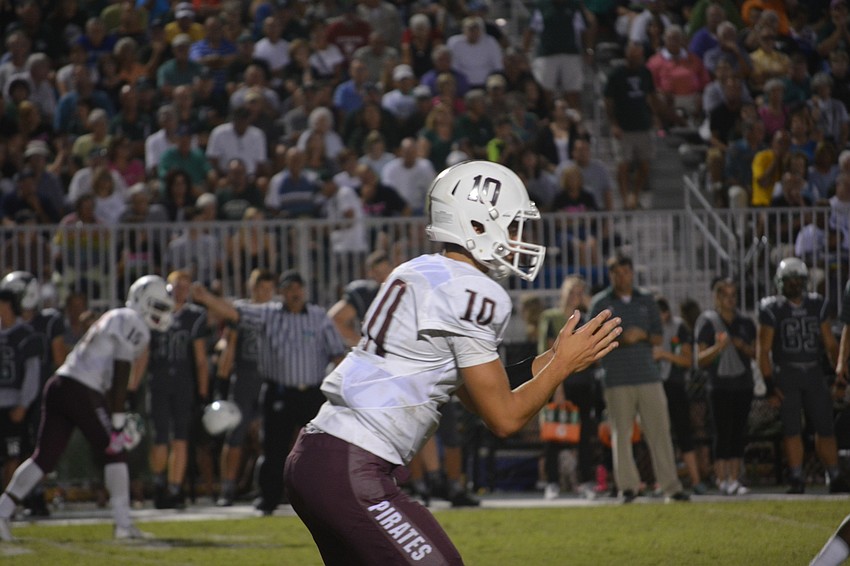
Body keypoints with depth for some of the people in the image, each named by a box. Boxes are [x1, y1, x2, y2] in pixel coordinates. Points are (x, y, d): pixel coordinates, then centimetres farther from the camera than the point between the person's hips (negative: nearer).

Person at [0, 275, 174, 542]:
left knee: (45, 458, 9)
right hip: (82, 392, -8)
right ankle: (123, 524, 2)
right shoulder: (134, 325, -4)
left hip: (58, 384, 8)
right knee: (115, 453, 2)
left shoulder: (114, 319, 25)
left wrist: (117, 418, 26)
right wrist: (118, 422, -10)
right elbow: (120, 378, -11)